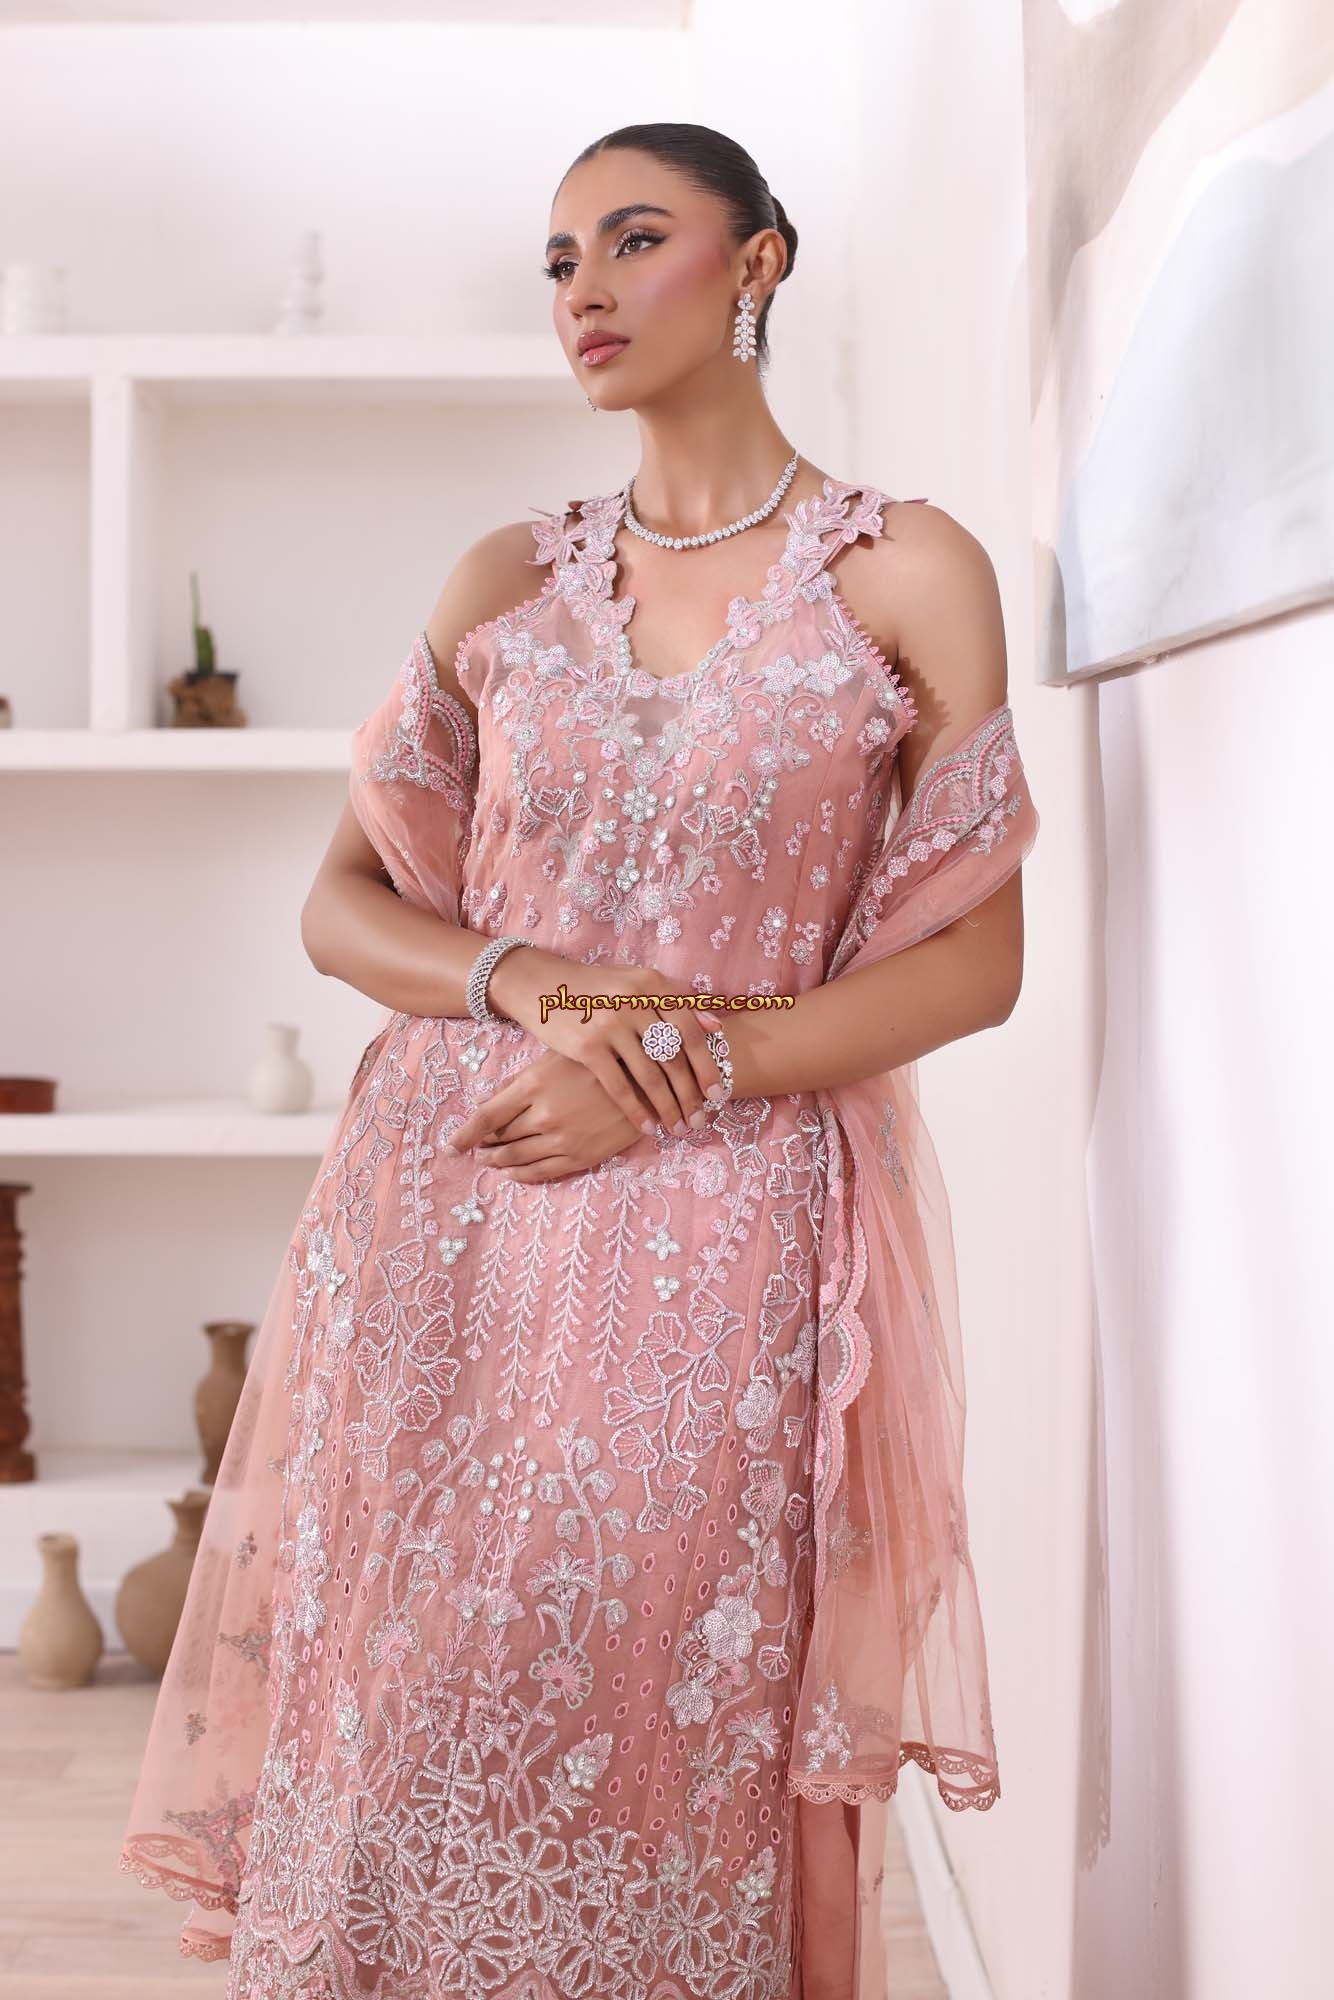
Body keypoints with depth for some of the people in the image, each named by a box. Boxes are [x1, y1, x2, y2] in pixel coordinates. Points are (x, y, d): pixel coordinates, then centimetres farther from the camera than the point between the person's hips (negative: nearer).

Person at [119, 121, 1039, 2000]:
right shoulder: (506, 581, 10)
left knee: (666, 1765, 0)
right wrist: (529, 978, -10)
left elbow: (977, 960, -2)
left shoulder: (910, 574, 2)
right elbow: (344, 904, 10)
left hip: (720, 1241, -2)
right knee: (396, 1731, 5)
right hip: (442, 1218, 3)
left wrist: (686, 1070, -13)